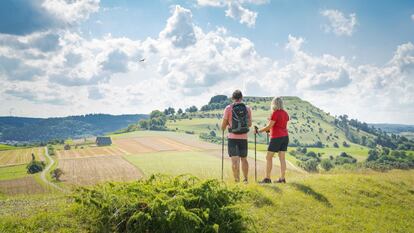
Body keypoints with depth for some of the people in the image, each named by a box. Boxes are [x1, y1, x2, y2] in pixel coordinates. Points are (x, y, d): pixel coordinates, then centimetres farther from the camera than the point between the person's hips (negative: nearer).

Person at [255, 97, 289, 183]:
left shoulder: (275, 113, -14)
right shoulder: (285, 113, 9)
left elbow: (269, 126, -14)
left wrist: (258, 130, -2)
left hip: (276, 137, -7)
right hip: (285, 137, 7)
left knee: (269, 157, 1)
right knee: (282, 158, 7)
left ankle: (267, 178, 1)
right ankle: (282, 178, 6)